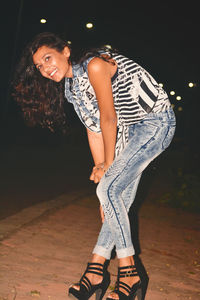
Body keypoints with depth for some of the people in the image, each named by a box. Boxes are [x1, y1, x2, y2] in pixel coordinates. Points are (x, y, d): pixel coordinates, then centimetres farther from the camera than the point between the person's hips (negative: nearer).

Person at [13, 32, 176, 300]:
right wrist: (101, 167, -1)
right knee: (120, 199, 5)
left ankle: (129, 275, -8)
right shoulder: (71, 86, 4)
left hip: (156, 123, -8)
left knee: (109, 190, -17)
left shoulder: (94, 65, -22)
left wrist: (108, 164, -7)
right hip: (130, 129, 8)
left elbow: (108, 119, -18)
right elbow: (94, 129, 4)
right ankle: (96, 270, 8)